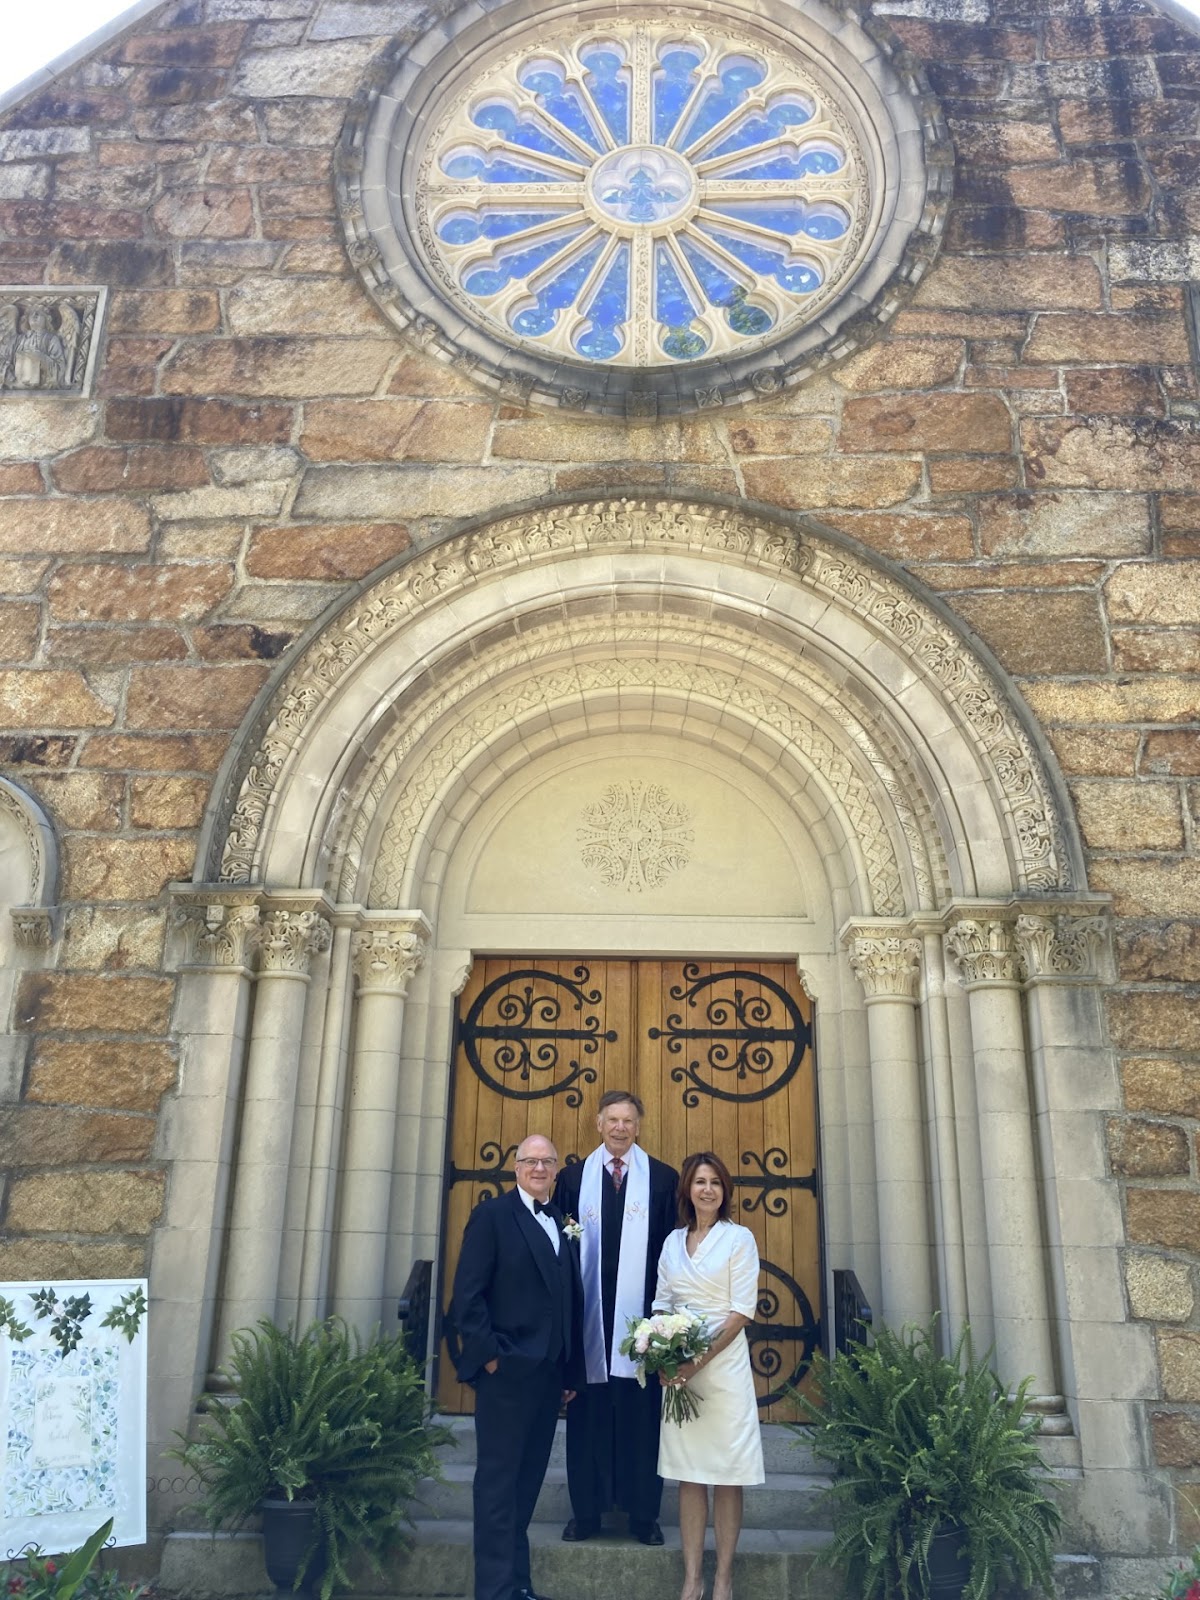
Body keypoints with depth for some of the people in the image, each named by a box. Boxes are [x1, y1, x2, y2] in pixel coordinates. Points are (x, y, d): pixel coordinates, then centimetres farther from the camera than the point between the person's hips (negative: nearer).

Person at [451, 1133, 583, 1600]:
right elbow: (467, 1294, -12)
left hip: (550, 1373, 6)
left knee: (528, 1479, 14)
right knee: (498, 1481, 2)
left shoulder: (563, 1223, 12)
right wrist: (489, 1355, -15)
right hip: (507, 1369, -6)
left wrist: (571, 1370, 11)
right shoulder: (492, 1215, -7)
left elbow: (570, 1299, 13)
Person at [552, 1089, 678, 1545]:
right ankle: (586, 1510, 21)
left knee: (641, 1414, 6)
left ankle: (643, 1514, 20)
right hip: (588, 1312, 1)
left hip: (640, 1313, -1)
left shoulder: (662, 1178, 3)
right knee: (588, 1414, 7)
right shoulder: (573, 1177, 6)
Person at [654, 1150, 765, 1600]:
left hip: (724, 1362, -3)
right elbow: (662, 1302, 10)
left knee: (727, 1474, 3)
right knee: (688, 1474, 8)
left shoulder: (739, 1238, -4)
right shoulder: (673, 1241, 9)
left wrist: (702, 1359, -16)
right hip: (679, 1367, 4)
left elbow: (742, 1310, -9)